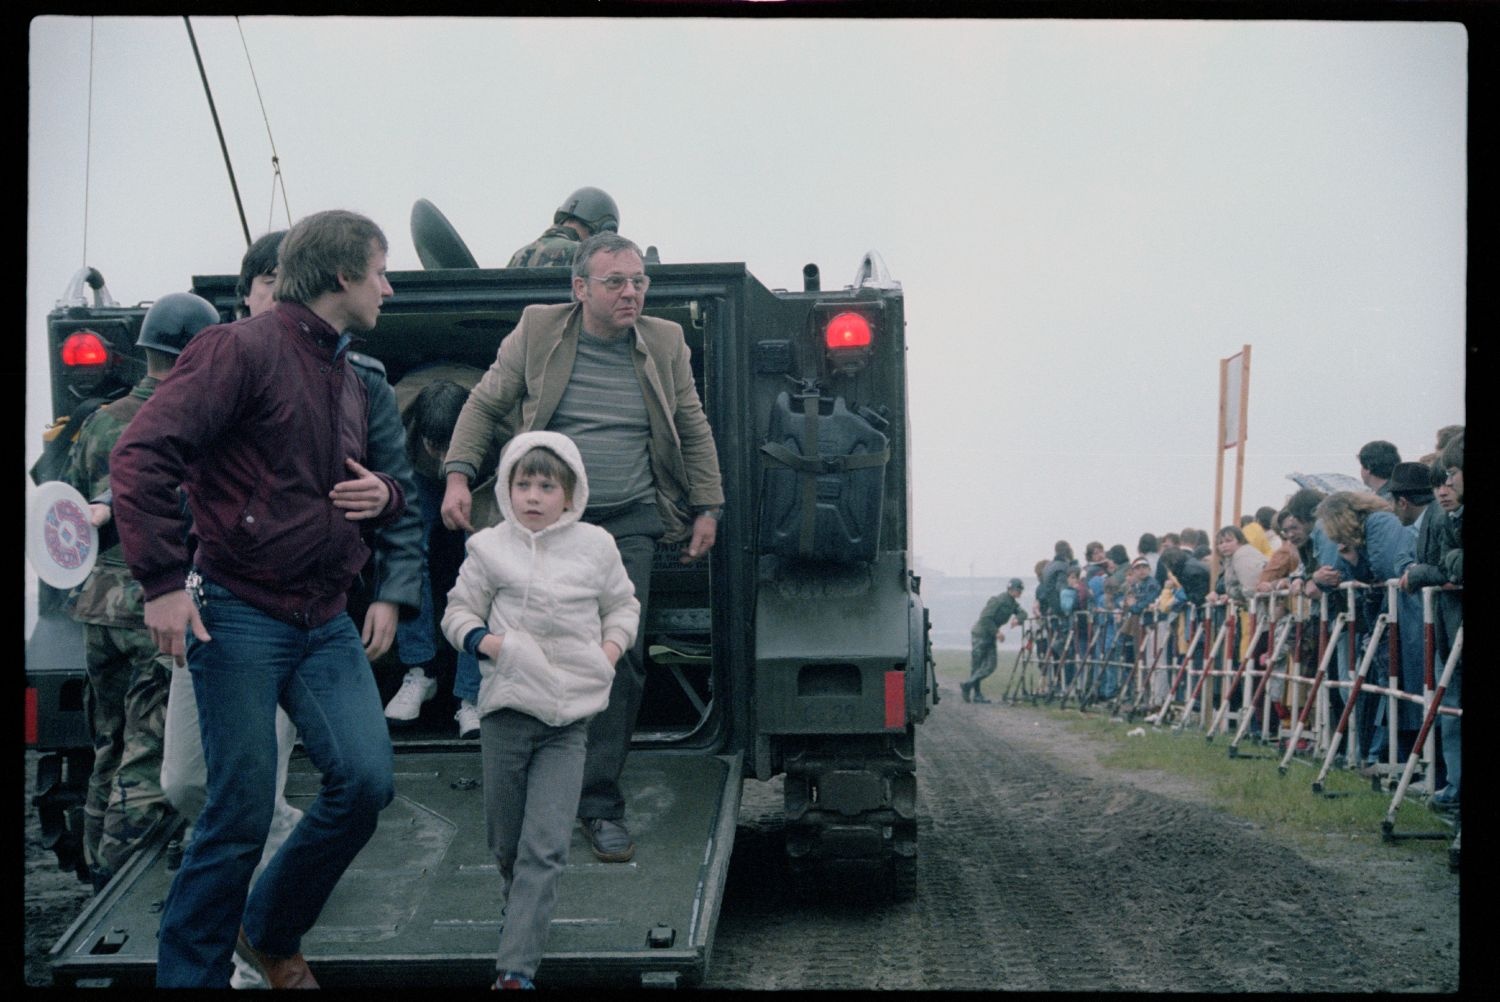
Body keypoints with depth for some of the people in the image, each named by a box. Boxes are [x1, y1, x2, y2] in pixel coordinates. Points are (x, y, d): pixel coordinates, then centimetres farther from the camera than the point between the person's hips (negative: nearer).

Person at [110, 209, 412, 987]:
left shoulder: (349, 381, 18)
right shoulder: (244, 349, -8)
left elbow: (373, 496, 31)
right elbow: (142, 455, -17)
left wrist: (382, 496, 6)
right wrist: (162, 581, -22)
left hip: (325, 623, 7)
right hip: (239, 616, -7)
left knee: (366, 780, -5)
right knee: (241, 813, -5)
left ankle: (271, 933, 19)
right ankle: (190, 973, 15)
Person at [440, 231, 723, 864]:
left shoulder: (665, 344, 8)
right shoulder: (536, 332, 2)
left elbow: (694, 431, 16)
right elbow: (485, 405, 7)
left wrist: (707, 508, 11)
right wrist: (458, 474, -4)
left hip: (628, 523, 1)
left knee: (621, 654, -9)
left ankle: (600, 804, -3)